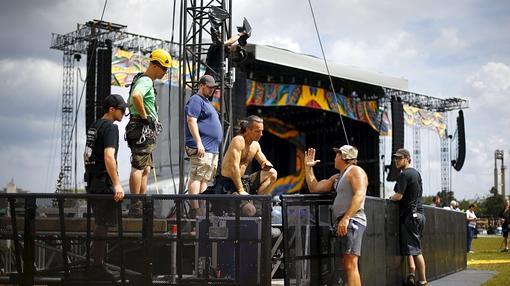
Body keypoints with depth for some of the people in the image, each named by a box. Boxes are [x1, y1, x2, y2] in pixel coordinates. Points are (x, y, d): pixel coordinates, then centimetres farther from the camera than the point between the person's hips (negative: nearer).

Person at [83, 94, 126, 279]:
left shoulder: (94, 126, 16)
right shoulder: (110, 127, -13)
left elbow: (86, 154, 23)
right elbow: (109, 157, -24)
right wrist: (117, 184, -26)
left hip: (92, 181, 10)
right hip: (104, 182, -10)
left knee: (100, 223, 16)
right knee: (103, 225, -6)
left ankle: (97, 262, 22)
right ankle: (98, 265, -3)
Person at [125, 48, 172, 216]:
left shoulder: (143, 80, 21)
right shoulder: (146, 81, -13)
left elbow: (130, 101, 34)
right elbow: (136, 96, -35)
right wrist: (144, 116, -23)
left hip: (145, 131, 11)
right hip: (143, 129, -11)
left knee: (145, 169, 14)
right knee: (138, 167, -10)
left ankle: (142, 205, 18)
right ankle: (135, 206, -10)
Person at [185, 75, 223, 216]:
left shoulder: (206, 102, 25)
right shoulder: (196, 100, -6)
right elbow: (191, 121, -17)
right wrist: (199, 143, -23)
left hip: (212, 149, 10)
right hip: (201, 148, -10)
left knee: (205, 179, 10)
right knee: (197, 177, -13)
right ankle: (195, 209, -17)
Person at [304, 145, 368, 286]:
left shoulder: (355, 171, -4)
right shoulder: (337, 177, 24)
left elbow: (359, 195, -19)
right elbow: (314, 187, 25)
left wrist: (346, 218, -28)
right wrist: (308, 167, 21)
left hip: (352, 221, -10)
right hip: (343, 222, 10)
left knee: (350, 265, -17)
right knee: (347, 264, 13)